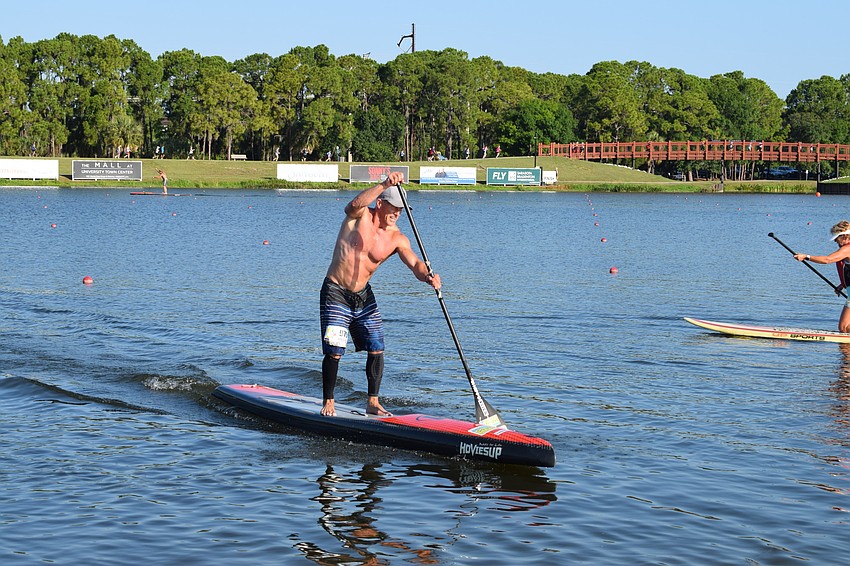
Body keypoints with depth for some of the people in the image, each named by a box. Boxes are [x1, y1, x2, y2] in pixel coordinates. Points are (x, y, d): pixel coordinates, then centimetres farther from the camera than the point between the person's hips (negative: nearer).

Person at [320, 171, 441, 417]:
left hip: (363, 295, 5)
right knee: (334, 352, -7)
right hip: (335, 293, -5)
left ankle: (373, 402, 15)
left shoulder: (397, 238, -3)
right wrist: (384, 185, -48)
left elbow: (415, 263, -15)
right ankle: (328, 402, 9)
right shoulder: (360, 216, -12)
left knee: (376, 349, 1)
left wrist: (428, 276, -38)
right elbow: (355, 204, -36)